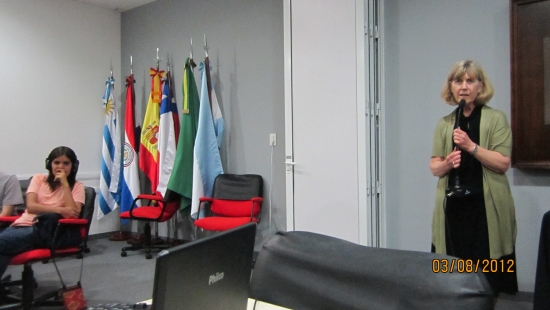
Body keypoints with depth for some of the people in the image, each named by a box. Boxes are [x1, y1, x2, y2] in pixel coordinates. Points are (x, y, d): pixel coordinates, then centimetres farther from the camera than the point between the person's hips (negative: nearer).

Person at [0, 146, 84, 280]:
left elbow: (74, 213, -6)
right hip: (24, 225, 3)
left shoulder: (77, 186, 10)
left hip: (48, 231, -3)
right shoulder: (38, 179, 17)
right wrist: (59, 209, -12)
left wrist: (65, 183, -6)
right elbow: (31, 206, 2)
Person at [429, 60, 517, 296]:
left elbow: (503, 163, -8)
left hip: (487, 207, -2)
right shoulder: (444, 124, 10)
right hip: (453, 206, 3)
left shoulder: (496, 119, 1)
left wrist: (471, 146, -19)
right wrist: (446, 164, -12)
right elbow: (434, 166, 9)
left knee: (487, 269, 1)